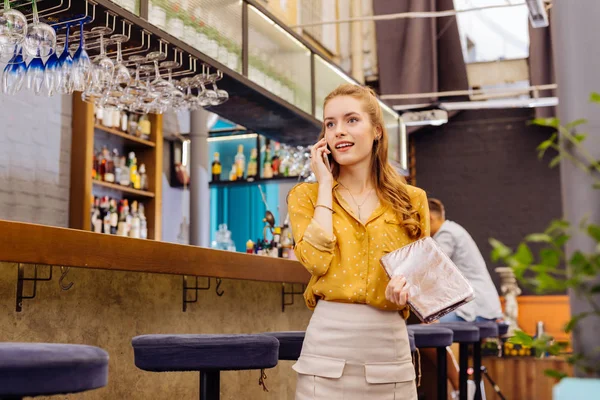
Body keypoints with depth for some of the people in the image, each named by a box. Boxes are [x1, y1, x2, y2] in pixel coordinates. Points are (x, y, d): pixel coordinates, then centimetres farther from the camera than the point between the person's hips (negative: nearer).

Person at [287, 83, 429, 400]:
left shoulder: (412, 201, 7)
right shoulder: (306, 196, 4)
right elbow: (317, 260, -14)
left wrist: (406, 290, -11)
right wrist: (325, 185, -5)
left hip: (391, 346, 2)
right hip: (328, 347, -1)